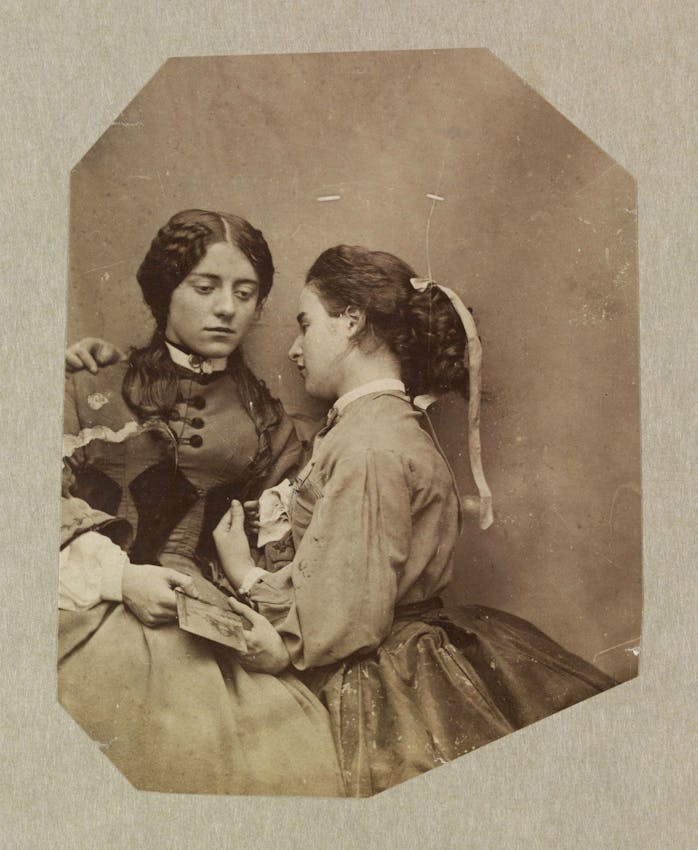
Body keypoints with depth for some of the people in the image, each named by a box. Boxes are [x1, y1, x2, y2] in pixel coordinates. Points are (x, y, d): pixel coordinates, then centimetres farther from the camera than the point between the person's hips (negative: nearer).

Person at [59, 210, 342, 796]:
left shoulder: (263, 417, 13)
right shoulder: (94, 391, 11)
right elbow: (58, 506, 2)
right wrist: (119, 577, -12)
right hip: (95, 603, 0)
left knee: (295, 735, -19)